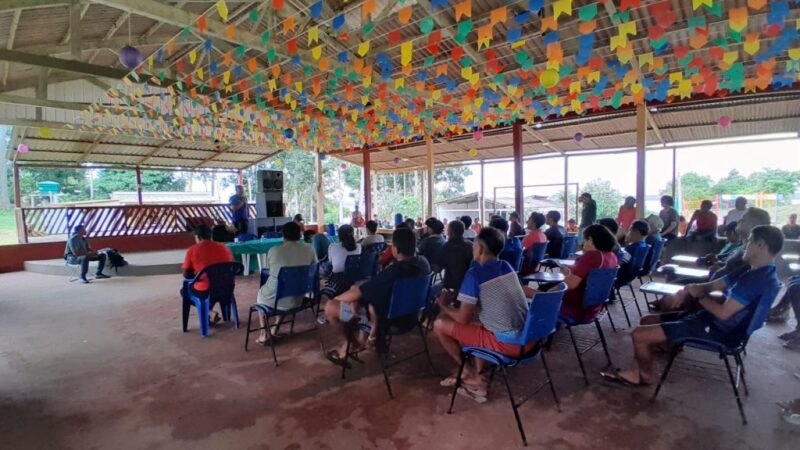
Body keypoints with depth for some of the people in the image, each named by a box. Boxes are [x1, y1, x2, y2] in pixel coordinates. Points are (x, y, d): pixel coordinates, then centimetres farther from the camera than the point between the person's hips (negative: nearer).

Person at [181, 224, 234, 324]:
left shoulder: (192, 250, -6)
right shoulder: (224, 247, 3)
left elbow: (186, 275, 1)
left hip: (204, 292, -4)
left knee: (184, 290, 28)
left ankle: (209, 313, 11)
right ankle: (210, 313, 32)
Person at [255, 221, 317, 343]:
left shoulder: (273, 250, -10)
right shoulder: (309, 249, -7)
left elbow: (269, 270, 9)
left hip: (273, 299, -2)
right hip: (297, 299, 2)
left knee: (261, 291, 33)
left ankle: (263, 333, 32)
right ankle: (275, 330, 37)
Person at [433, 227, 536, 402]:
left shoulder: (474, 274, -12)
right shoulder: (507, 267, 10)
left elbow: (463, 318, -10)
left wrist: (444, 305, 11)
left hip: (507, 343, -8)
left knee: (440, 324, 2)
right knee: (477, 323, 32)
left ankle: (469, 373, 20)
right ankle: (476, 378, 25)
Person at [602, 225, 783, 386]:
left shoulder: (758, 278, -23)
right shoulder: (753, 272, 11)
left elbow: (723, 312, -26)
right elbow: (713, 285, 16)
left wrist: (699, 295, -8)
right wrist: (690, 289, -3)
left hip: (718, 332, -11)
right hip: (710, 320, 11)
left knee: (639, 335, -15)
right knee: (647, 321, 13)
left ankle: (646, 375, 13)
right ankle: (636, 372, 13)